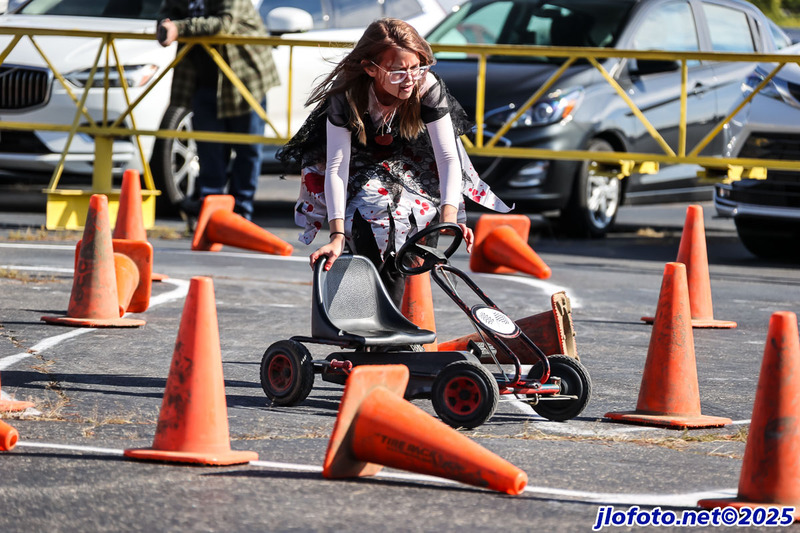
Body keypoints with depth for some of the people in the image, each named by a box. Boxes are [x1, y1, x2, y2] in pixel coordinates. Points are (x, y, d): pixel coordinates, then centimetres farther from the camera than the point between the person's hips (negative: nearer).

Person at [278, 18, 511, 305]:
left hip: (408, 158, 1)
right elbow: (336, 167, -35)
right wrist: (337, 236, -45)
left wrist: (450, 217, -46)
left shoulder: (428, 88, -29)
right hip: (360, 160, -1)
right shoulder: (347, 95, -33)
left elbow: (448, 157, -30)